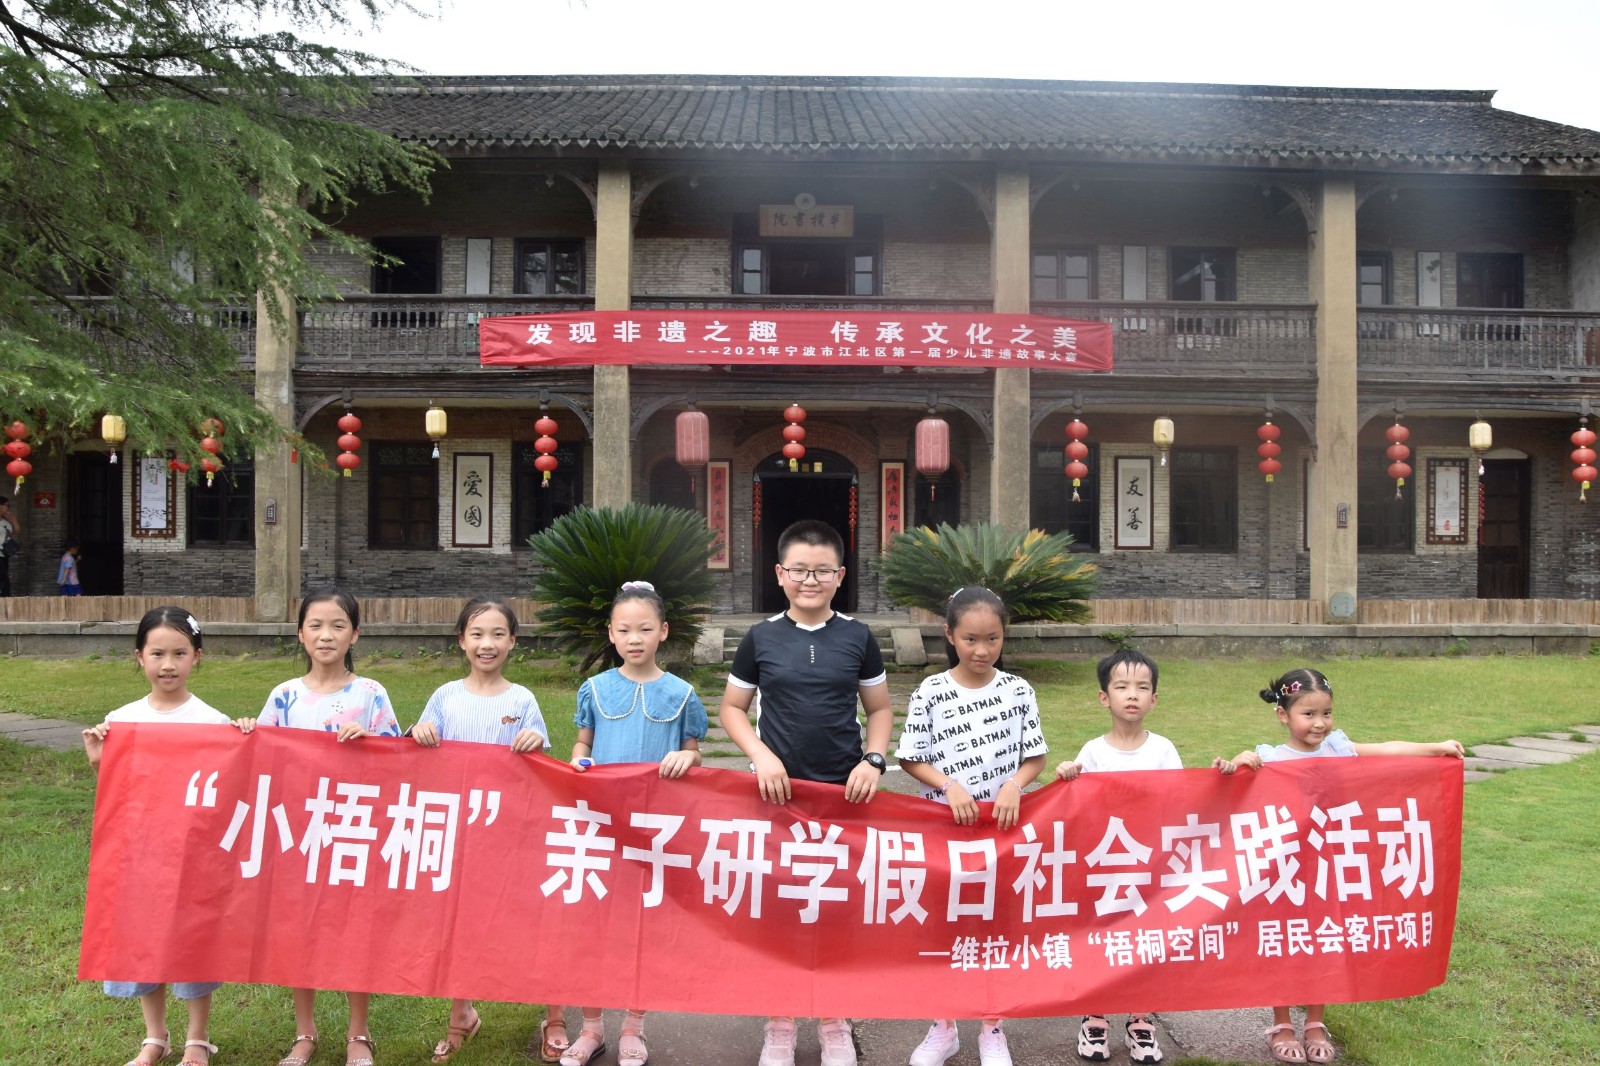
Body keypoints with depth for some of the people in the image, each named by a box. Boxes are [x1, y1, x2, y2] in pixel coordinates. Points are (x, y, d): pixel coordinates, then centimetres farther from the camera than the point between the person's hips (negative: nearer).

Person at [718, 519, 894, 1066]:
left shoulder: (858, 638, 1)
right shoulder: (760, 639, 0)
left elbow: (879, 709, 9)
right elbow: (731, 708, 7)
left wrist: (874, 760, -7)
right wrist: (761, 754, -9)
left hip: (845, 794, 0)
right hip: (777, 793, 0)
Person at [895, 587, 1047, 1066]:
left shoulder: (1018, 691, -3)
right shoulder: (930, 693, -7)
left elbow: (1035, 757, 2)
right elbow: (911, 759, -4)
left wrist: (1015, 784, -16)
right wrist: (949, 786, -19)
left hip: (1002, 826, 1)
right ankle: (943, 1026, 27)